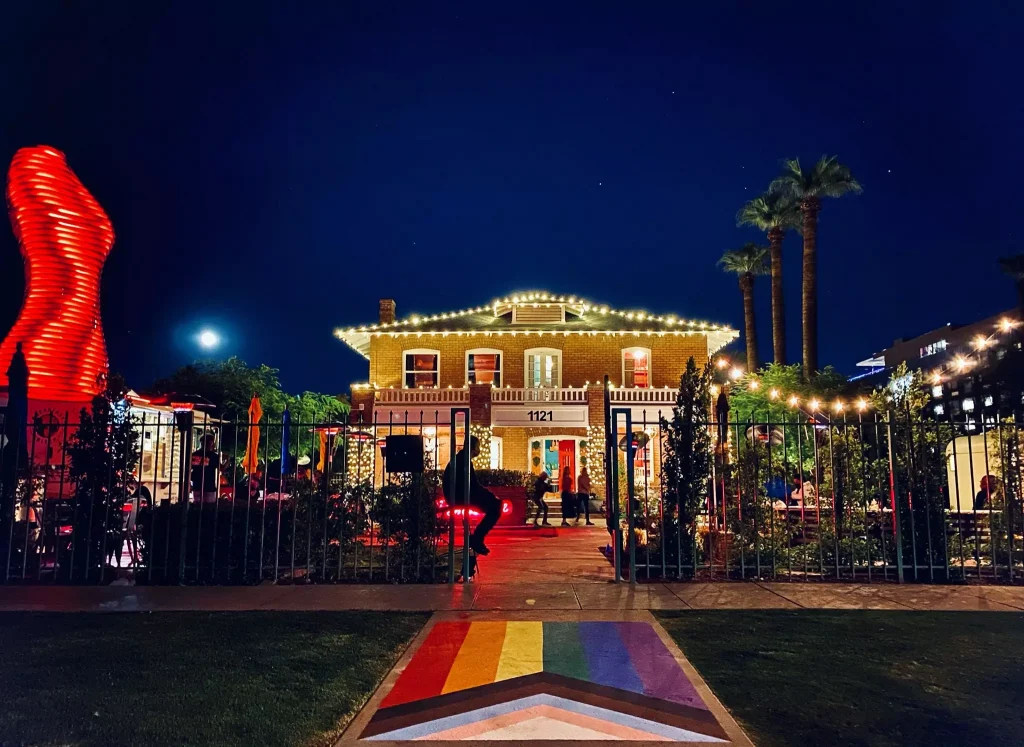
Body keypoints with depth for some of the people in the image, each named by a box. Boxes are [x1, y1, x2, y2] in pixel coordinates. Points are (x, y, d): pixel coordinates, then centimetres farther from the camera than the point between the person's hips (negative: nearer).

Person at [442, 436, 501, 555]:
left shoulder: (462, 459, 18)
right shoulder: (464, 461, -13)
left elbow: (472, 485, 20)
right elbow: (474, 486, -17)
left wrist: (490, 495, 12)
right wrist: (492, 495, -8)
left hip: (459, 495, 10)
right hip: (460, 497, -10)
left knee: (494, 505, 10)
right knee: (494, 506, -14)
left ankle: (476, 538, 10)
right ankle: (476, 539, -10)